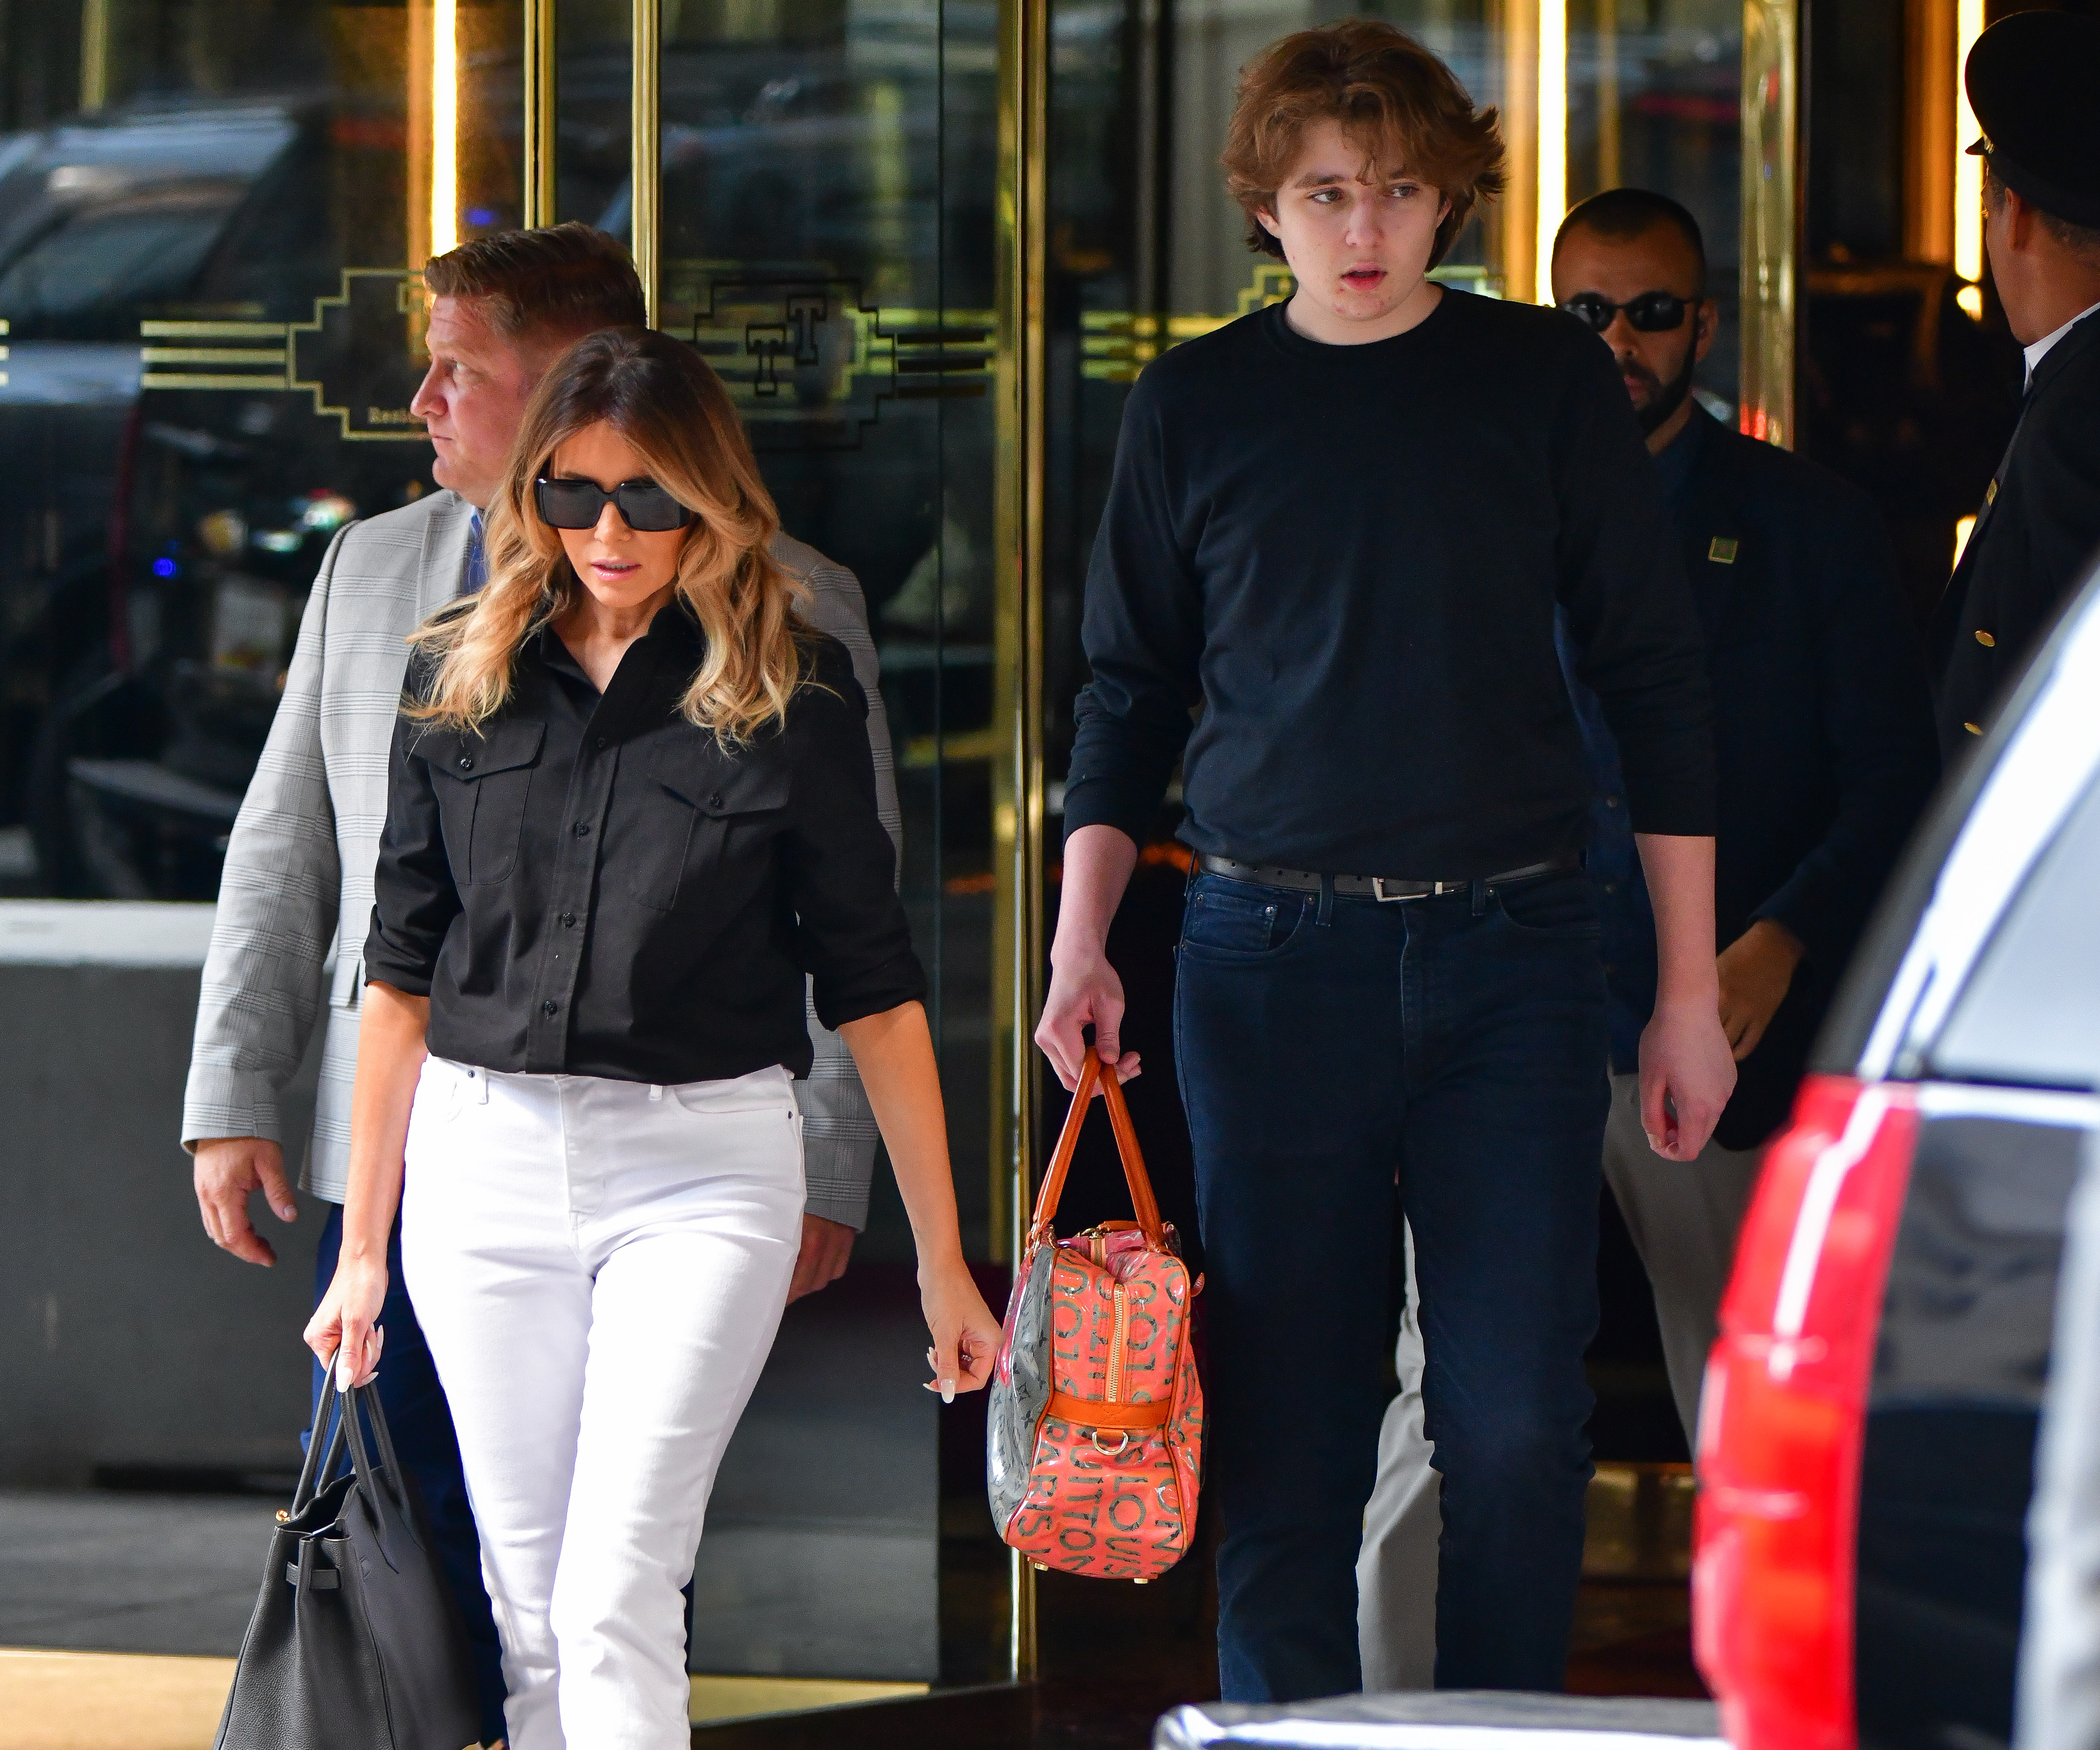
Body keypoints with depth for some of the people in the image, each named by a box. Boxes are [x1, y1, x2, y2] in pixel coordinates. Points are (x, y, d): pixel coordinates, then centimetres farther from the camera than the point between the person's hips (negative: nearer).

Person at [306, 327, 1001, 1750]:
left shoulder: (791, 689, -2)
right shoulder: (463, 683, 7)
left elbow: (872, 981, 1)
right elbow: (403, 973, 12)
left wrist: (941, 1258, 1)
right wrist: (363, 1246, 12)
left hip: (703, 1167, -3)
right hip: (486, 1163, 3)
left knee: (617, 1603, -13)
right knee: (529, 1609, 6)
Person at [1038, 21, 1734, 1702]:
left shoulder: (1547, 380, 4)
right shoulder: (1199, 403, 7)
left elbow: (1657, 680, 7)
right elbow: (1132, 695, 14)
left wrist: (1691, 991, 4)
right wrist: (1081, 945, 1)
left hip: (1511, 949, -1)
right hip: (1270, 956, 1)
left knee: (1516, 1424, -6)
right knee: (1288, 1435, 1)